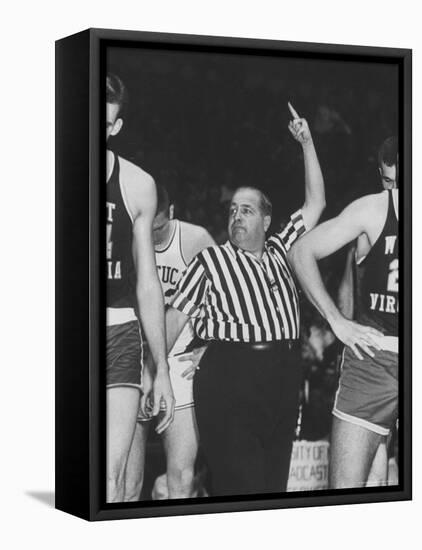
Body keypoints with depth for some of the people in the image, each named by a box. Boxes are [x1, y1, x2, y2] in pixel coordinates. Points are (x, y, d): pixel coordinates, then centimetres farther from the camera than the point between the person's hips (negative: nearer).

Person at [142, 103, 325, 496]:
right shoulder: (210, 261, 6)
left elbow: (315, 204, 20)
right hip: (229, 375, -5)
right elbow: (175, 316, 5)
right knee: (239, 482, -11)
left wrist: (307, 143, 15)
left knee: (274, 481, 6)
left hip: (283, 372, 5)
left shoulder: (278, 251, 18)